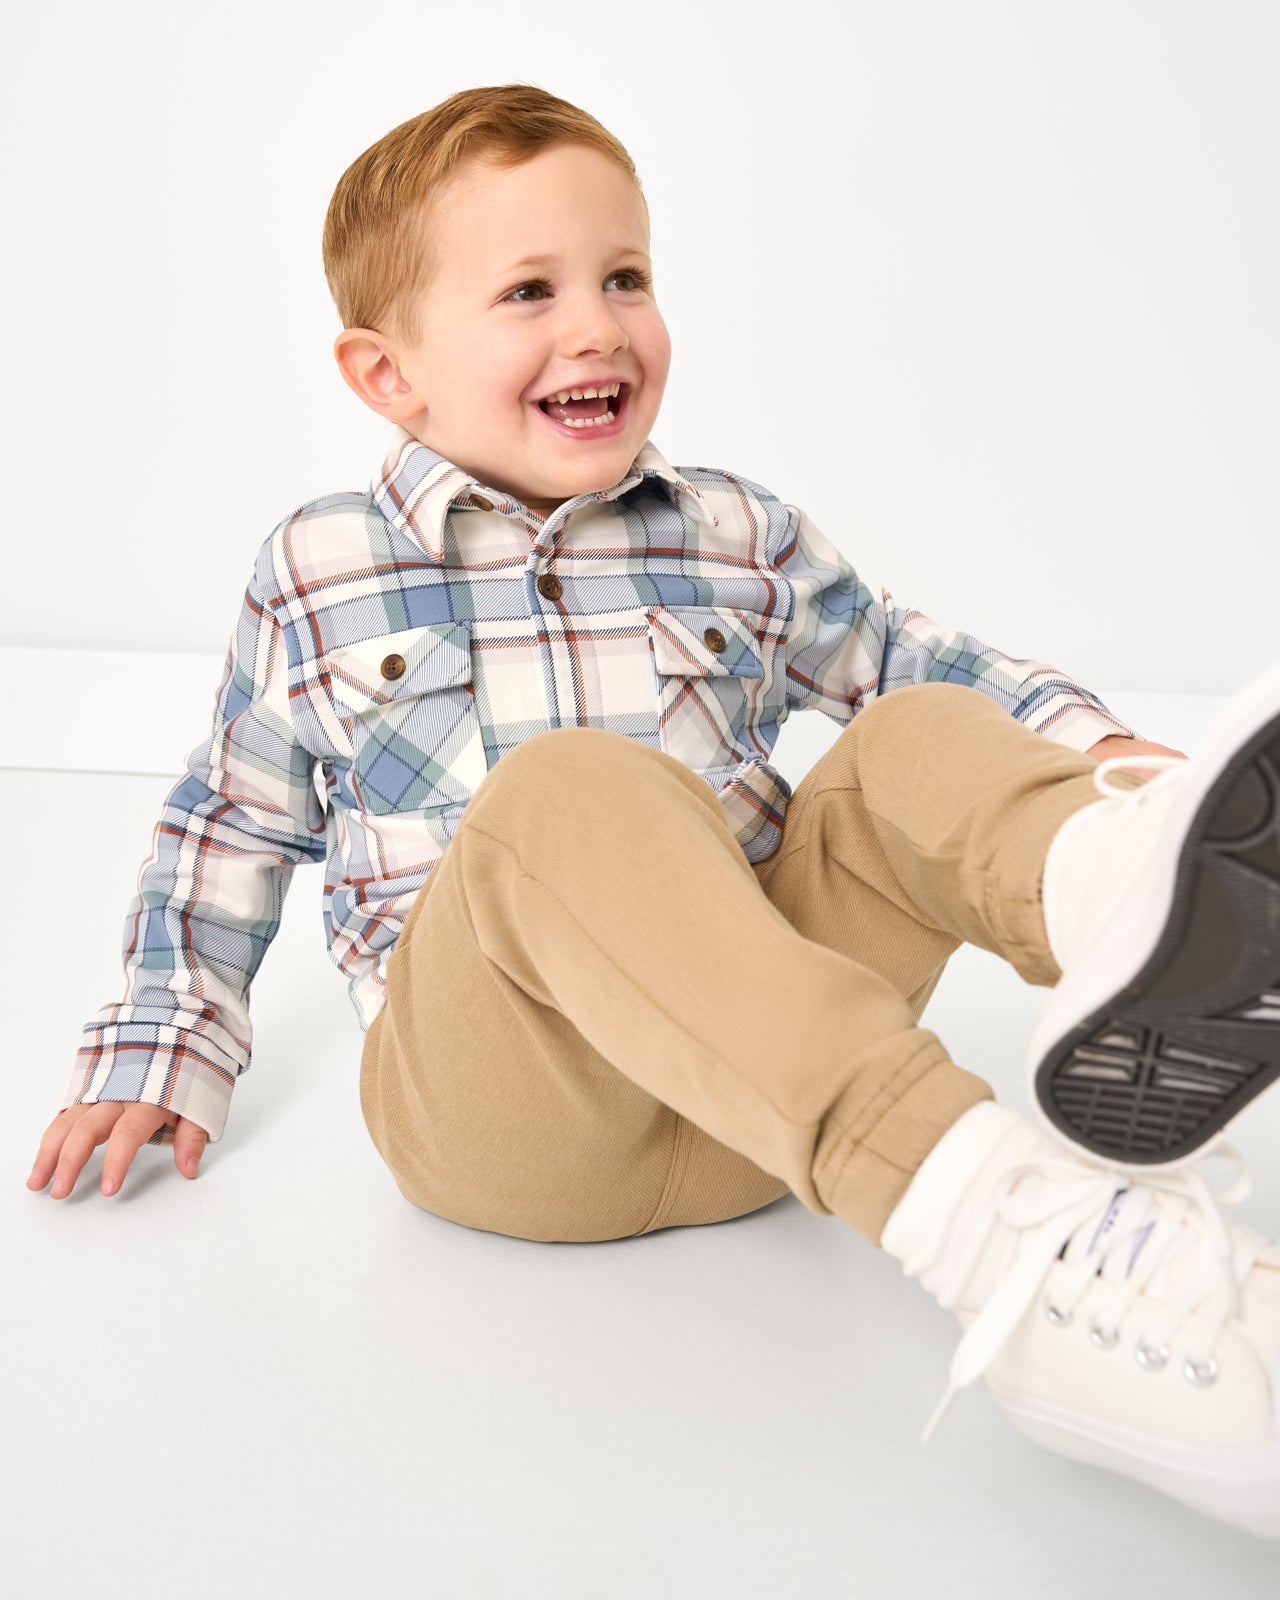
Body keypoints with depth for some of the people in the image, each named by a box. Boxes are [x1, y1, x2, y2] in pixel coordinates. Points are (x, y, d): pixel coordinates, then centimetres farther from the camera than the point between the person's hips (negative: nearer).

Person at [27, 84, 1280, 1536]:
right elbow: (230, 821, 20)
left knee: (921, 739, -20)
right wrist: (161, 1046, 16)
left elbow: (908, 658, 21)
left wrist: (1083, 743, 3)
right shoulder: (315, 578, 10)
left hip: (759, 1108, 3)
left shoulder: (737, 539, 14)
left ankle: (1110, 895, -58)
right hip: (493, 1113, -3)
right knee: (567, 792, -35)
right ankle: (980, 1208, -56)